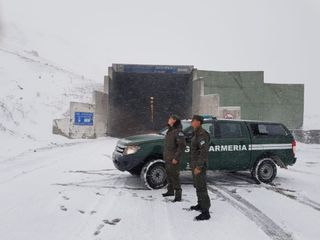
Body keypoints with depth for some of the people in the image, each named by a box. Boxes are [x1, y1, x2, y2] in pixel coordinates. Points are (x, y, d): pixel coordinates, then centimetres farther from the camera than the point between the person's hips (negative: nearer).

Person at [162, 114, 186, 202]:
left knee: (174, 176, -5)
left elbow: (182, 145, -22)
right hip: (167, 158, 9)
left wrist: (176, 158, -22)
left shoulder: (178, 131, -16)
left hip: (173, 159, -9)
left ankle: (178, 194, 4)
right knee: (169, 174, 18)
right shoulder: (170, 131, 13)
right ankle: (170, 191, 33)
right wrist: (165, 155, 20)